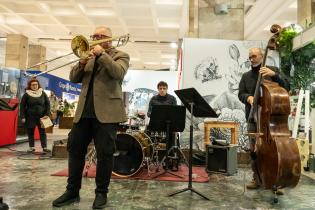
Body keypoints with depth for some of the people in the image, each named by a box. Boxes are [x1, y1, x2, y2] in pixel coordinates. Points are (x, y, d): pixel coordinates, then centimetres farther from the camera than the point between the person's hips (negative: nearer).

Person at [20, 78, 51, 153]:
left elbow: (47, 104, 6)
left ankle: (44, 147, 4)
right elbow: (22, 106, 1)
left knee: (42, 132, 1)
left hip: (41, 117, 1)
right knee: (30, 132, 6)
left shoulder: (43, 93, 4)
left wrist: (47, 114, -3)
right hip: (30, 117, 0)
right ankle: (31, 147, 17)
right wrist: (23, 117, -5)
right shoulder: (26, 94, 0)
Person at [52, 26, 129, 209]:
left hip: (106, 111, -6)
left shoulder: (120, 55, 6)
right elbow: (74, 78, 15)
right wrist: (82, 63, -2)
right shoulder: (90, 55, 21)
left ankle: (101, 193, 15)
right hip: (84, 111, 6)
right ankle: (72, 191, 22)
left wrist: (102, 54, -10)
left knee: (105, 153, -1)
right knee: (75, 149, 8)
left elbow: (118, 73, -16)